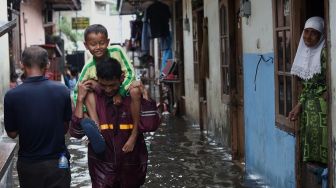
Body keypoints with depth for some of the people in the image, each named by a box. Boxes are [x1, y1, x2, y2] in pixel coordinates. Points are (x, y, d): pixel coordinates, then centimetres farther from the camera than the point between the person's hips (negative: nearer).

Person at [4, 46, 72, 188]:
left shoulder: (12, 95, -14)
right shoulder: (62, 90, -10)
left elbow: (12, 133, -4)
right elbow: (65, 128, 1)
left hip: (28, 164, 0)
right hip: (57, 161, 0)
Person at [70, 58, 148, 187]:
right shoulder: (92, 97, -7)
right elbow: (76, 132, -13)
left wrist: (144, 96, -19)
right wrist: (80, 99, -18)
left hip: (131, 167, 1)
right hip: (102, 167, -1)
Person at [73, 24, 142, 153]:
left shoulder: (117, 51, -15)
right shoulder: (89, 68, -12)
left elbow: (130, 73, -15)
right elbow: (77, 91, -9)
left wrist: (120, 93, -26)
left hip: (125, 92, -2)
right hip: (106, 101, 3)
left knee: (135, 89, -36)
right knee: (89, 84, -20)